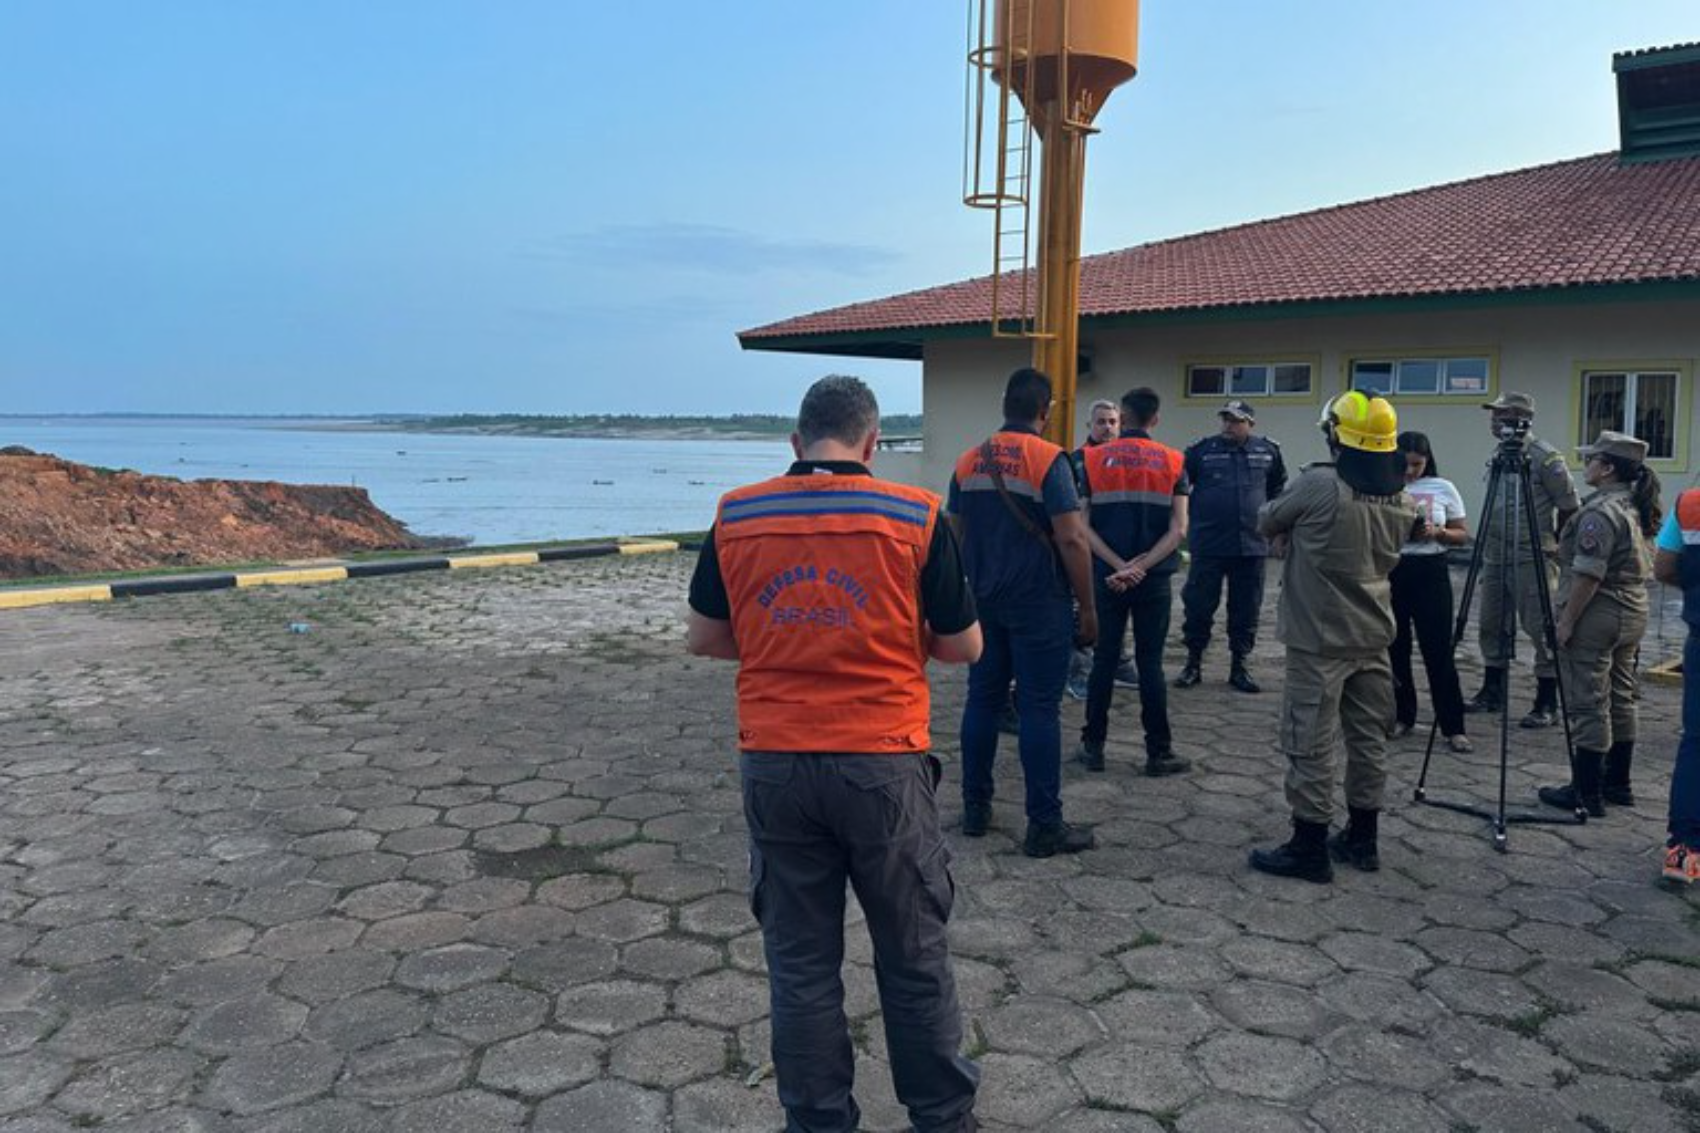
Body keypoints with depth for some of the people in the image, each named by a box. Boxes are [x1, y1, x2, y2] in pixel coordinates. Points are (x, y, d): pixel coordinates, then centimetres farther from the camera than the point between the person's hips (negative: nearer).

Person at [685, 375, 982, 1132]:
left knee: (800, 961, 13)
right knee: (914, 955, 15)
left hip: (774, 764, 2)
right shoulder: (915, 516, -6)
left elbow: (702, 638, 9)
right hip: (882, 763, -1)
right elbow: (963, 646, 1)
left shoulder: (736, 517, 0)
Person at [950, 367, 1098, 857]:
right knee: (1039, 709, -1)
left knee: (982, 700, 13)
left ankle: (975, 808, 20)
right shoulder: (1048, 459, -11)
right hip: (1039, 603, -5)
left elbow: (955, 535, 13)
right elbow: (1072, 539, -15)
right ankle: (1045, 826, 4)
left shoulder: (968, 462, 7)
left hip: (984, 600, 6)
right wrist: (1088, 607, -7)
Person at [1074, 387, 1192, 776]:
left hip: (1106, 578, 0)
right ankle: (1159, 752, 10)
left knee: (1104, 660, 9)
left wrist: (1119, 566, -11)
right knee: (1150, 663, 6)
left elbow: (1083, 526, -7)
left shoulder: (1093, 460, 0)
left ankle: (1093, 746, 15)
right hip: (1154, 580, 0)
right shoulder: (1172, 462, 0)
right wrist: (1140, 567, -11)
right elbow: (1177, 530, -7)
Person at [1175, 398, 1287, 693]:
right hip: (1208, 546, -2)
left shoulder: (1268, 451, 5)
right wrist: (1193, 515, 4)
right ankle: (1193, 663, 15)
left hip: (1252, 546, 2)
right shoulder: (1202, 450, -1)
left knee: (1246, 610, 8)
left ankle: (1240, 666, 20)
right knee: (1198, 606, 2)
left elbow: (1278, 489, 20)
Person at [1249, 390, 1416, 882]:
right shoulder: (1403, 500, 3)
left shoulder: (1319, 486, -18)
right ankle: (1362, 839, 25)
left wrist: (1287, 515, 17)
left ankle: (1309, 847, 6)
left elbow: (1266, 522, -3)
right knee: (1368, 738, 14)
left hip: (1319, 638, -7)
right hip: (1374, 637, 7)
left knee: (1311, 743, 0)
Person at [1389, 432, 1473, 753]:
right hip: (1390, 570, 1)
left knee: (1438, 652, -3)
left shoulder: (1443, 489, 3)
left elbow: (1463, 535, 6)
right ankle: (1401, 716, 23)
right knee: (1395, 648, 7)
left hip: (1430, 571, -1)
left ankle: (1453, 727, 3)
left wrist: (1437, 532, -13)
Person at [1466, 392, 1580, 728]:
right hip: (1496, 556, 8)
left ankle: (1547, 705, 2)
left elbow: (1569, 508, -6)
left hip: (1532, 558, -8)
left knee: (1541, 629, -4)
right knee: (1491, 625, 12)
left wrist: (1556, 546, -1)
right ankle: (1492, 693, 24)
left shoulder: (1547, 459, -11)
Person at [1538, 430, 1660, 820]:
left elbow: (1588, 575, -22)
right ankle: (1617, 784, 23)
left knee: (1589, 705, -5)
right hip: (1633, 615, 10)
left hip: (1595, 617, -10)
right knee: (1620, 700, 15)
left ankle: (1587, 793, 0)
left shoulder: (1600, 511, -19)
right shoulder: (1636, 507, 11)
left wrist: (1566, 621, -17)